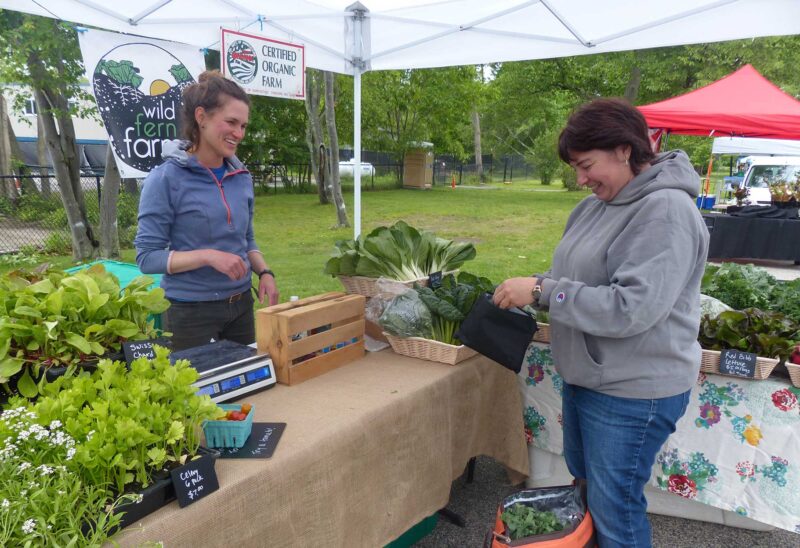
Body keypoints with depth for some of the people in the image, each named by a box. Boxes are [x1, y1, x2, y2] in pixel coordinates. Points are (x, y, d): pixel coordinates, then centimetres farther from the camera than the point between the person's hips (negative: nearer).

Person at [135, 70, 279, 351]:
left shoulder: (242, 176, 4)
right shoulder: (166, 178, -12)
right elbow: (147, 256, -13)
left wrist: (264, 272, -5)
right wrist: (209, 256, -25)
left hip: (241, 305, 5)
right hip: (191, 310, -5)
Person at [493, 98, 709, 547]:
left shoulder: (666, 211, -21)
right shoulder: (598, 205, 4)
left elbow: (632, 308, -28)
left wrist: (543, 290, -25)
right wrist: (532, 287, -3)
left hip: (633, 392, -9)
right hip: (587, 377, 9)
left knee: (615, 511, 8)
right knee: (584, 482, 26)